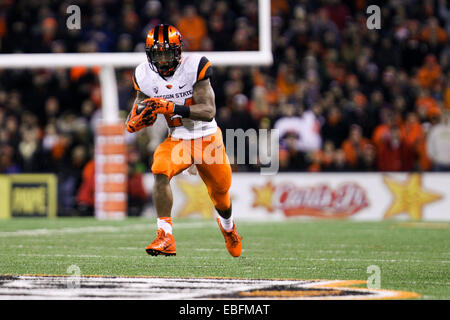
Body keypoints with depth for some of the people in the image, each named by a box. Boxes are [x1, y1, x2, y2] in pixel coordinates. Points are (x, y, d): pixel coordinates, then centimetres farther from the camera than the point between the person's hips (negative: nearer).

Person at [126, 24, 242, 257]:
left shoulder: (195, 67, -22)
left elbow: (209, 111, -29)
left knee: (220, 194, 15)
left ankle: (228, 226, 52)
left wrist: (171, 108, -40)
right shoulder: (145, 76, -8)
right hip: (177, 140, 2)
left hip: (208, 140, -2)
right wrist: (138, 120, -23)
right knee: (160, 171, -30)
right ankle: (165, 238, -32)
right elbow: (138, 109, 3)